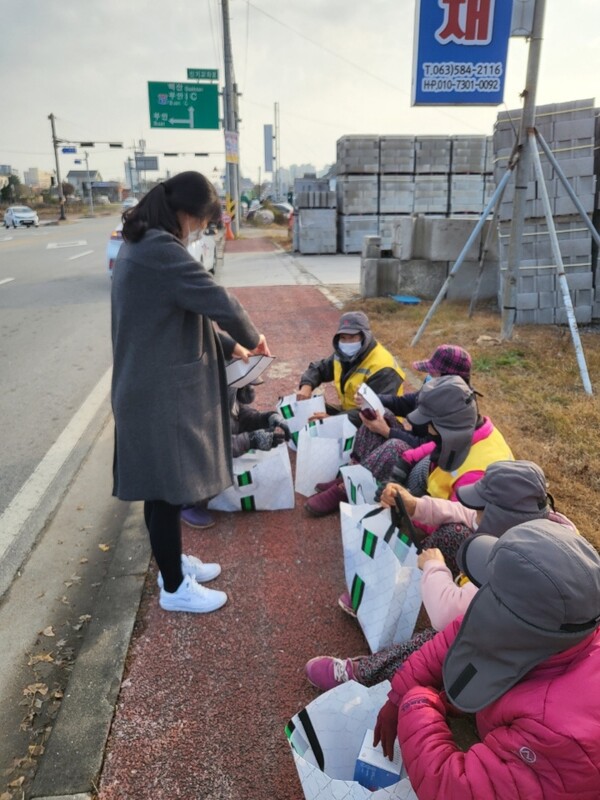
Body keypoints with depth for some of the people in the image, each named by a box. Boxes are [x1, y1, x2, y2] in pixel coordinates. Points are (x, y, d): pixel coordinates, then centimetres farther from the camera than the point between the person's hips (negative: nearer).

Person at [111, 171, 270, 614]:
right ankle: (174, 587, 23)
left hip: (155, 386, 10)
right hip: (162, 393, -10)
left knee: (162, 484, 21)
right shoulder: (161, 251, -22)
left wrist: (227, 345, 16)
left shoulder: (143, 245, 12)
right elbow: (219, 303, -24)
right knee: (169, 488, 4)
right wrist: (251, 337, -5)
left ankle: (172, 562, 39)